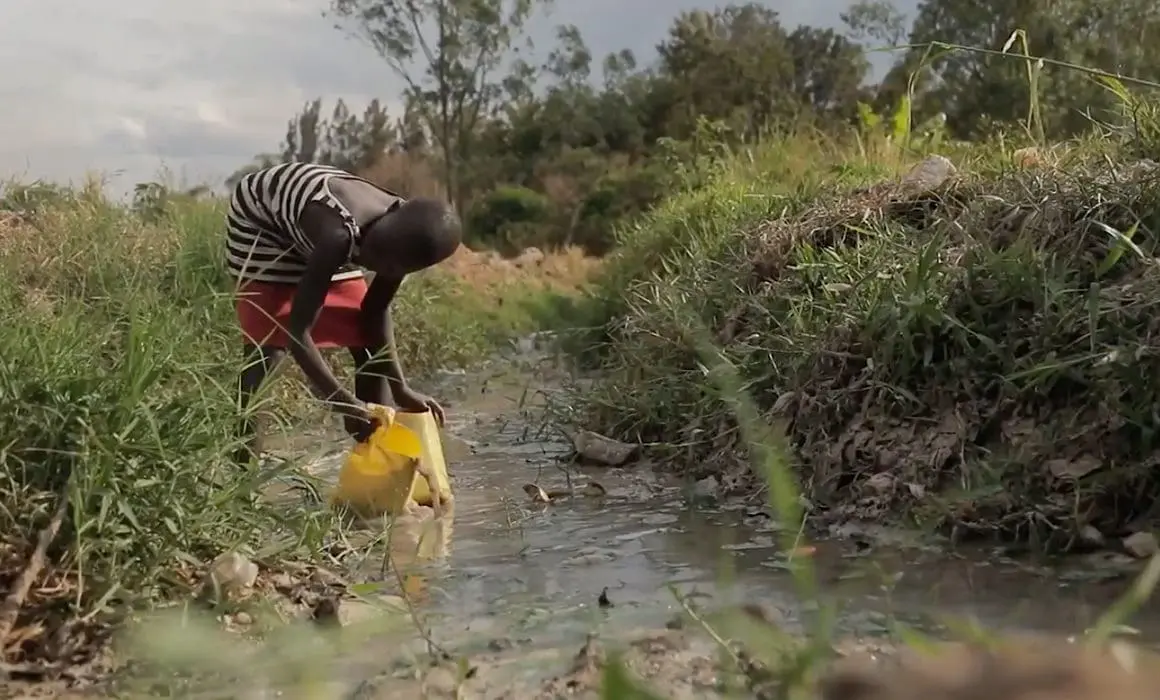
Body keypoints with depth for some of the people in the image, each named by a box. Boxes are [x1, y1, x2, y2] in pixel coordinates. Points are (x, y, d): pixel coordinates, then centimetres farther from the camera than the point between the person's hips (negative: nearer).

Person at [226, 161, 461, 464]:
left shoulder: (405, 232, -23)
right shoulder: (338, 234, -43)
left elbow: (376, 311, -8)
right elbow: (297, 330, -40)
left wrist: (400, 389, -15)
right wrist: (343, 403, -42)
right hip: (262, 216, -6)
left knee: (368, 344, 0)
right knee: (267, 345, -17)